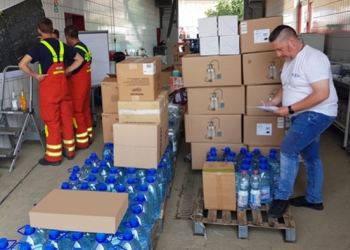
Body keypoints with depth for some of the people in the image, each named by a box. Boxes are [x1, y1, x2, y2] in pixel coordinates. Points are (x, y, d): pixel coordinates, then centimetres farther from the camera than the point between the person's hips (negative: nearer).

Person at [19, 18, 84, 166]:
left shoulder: (39, 47, -9)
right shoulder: (62, 45, 7)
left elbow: (22, 64, -21)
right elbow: (79, 60, 16)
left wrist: (35, 75, -9)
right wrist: (66, 71, 11)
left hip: (49, 87, -5)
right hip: (63, 85, 5)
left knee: (52, 121, 0)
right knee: (66, 118, 11)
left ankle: (53, 156, 7)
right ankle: (69, 150, 21)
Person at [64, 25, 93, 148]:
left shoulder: (76, 50, -18)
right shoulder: (85, 47, 11)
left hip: (77, 86, -9)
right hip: (84, 83, 9)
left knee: (77, 112, -2)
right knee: (85, 110, 14)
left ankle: (82, 141, 4)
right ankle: (88, 137, 23)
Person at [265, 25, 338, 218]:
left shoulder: (313, 58, -22)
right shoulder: (290, 60, 7)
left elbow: (322, 94, -28)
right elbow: (288, 87, 18)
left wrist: (290, 109, -25)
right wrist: (274, 101, -1)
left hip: (317, 114, -10)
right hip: (304, 115, 10)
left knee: (288, 150, -17)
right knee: (310, 157, 16)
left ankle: (282, 198, -3)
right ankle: (314, 199, 30)